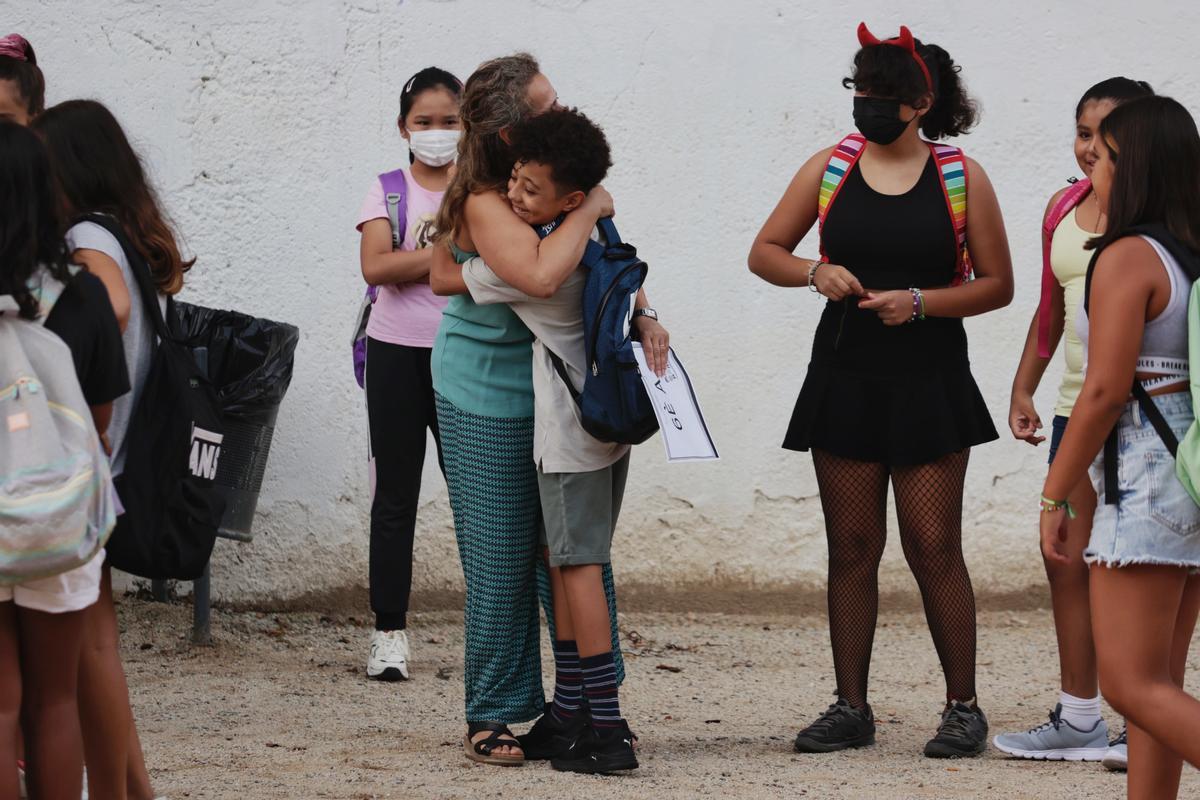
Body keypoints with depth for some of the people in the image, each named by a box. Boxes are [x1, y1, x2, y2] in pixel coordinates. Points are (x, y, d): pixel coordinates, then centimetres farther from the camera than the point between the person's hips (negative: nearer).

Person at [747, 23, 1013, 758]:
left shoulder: (962, 178, -1)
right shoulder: (829, 170, 6)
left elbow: (998, 284, 0)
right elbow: (765, 252, 10)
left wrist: (920, 302, -15)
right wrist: (815, 273, -10)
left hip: (930, 385, -3)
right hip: (845, 379, 3)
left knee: (934, 548, -5)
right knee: (852, 548, 5)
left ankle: (964, 707, 3)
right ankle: (852, 709, 11)